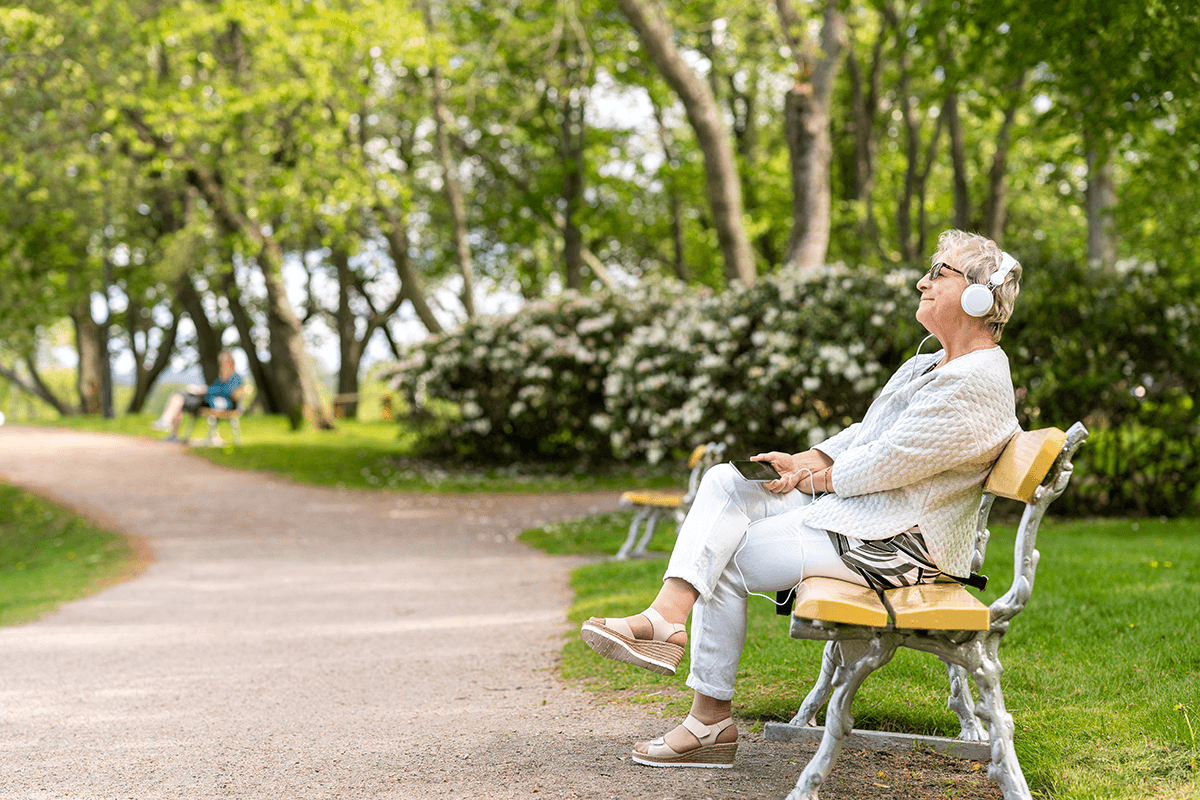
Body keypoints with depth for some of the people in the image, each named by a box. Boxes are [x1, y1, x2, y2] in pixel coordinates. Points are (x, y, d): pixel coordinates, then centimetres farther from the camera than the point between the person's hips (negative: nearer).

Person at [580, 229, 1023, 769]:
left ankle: (710, 721, -2)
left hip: (893, 544, -10)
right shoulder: (929, 365, 18)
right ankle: (665, 621, -22)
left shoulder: (978, 384, -17)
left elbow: (885, 463, -20)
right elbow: (866, 435, 19)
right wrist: (805, 462, 2)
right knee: (724, 483, -6)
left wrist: (811, 477, -6)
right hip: (854, 513, 10)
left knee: (728, 560, -10)